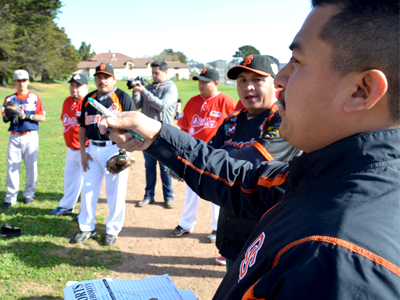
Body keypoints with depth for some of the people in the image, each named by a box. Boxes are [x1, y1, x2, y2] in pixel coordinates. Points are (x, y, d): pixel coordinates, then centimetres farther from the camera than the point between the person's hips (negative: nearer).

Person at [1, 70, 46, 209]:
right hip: (14, 137, 2)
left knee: (31, 166, 2)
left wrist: (26, 116, -15)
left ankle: (29, 194, 17)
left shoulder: (35, 98, 3)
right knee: (11, 166, -1)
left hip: (31, 136, -1)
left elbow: (42, 117, -3)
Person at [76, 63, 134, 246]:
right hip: (93, 150, 5)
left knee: (115, 191, 3)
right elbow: (82, 126, 15)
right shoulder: (88, 99, 10)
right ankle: (87, 228, 24)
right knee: (88, 190, 9)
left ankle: (113, 229, 18)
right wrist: (83, 151, 7)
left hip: (115, 148, -5)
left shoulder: (122, 97, -4)